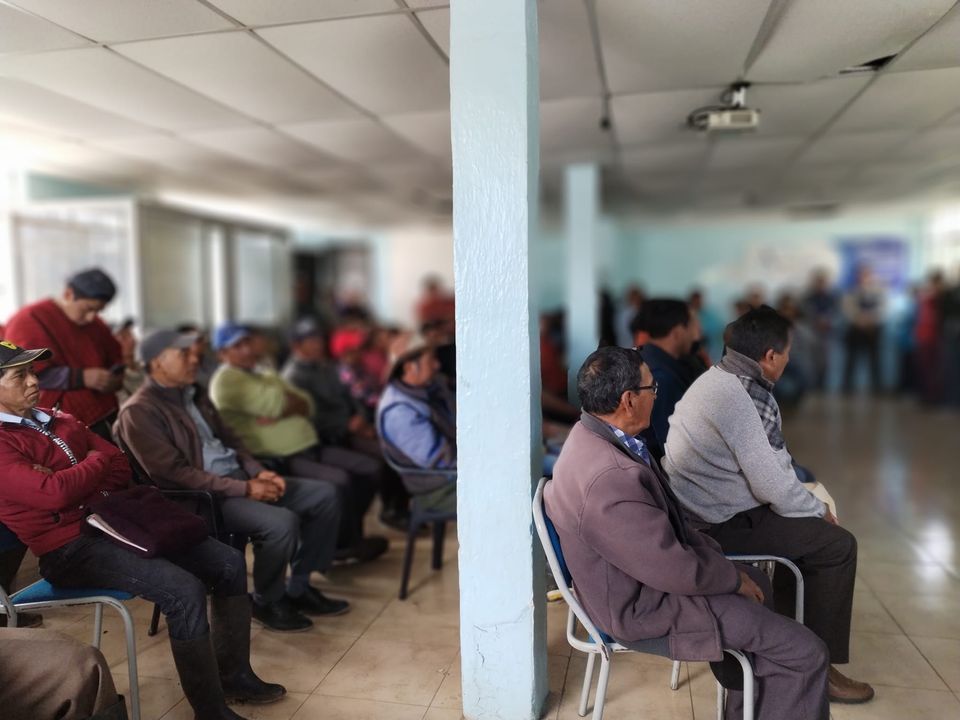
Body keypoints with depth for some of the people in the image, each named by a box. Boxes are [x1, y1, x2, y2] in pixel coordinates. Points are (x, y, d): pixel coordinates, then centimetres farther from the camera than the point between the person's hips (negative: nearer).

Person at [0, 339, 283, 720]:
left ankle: (234, 674, 16)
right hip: (71, 550, -8)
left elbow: (121, 469, 12)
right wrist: (96, 462, -5)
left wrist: (69, 480, -8)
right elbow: (53, 494, -26)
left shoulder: (55, 418, 15)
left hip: (115, 524, 9)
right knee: (184, 589, -28)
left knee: (229, 562, 2)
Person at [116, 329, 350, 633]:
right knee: (282, 522, -32)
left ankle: (299, 587, 9)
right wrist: (244, 489, -20)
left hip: (239, 478, 9)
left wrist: (259, 472, 0)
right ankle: (267, 602, -3)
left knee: (325, 495, -1)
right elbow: (176, 474, -19)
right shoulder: (139, 412, -12)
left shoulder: (193, 395, 15)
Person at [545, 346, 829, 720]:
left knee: (757, 583, 29)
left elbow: (663, 517, 10)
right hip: (645, 609, -10)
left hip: (650, 569, 10)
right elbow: (677, 572, -27)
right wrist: (735, 578, -9)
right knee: (805, 653, -6)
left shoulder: (593, 435, -3)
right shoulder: (611, 478, -36)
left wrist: (715, 553, 7)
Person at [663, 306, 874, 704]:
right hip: (718, 523, -10)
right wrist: (820, 510, -4)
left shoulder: (723, 378, 7)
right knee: (837, 544, -4)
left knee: (812, 528, 20)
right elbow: (772, 483, -22)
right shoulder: (735, 396, -24)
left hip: (709, 509, 10)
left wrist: (810, 503, 5)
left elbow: (766, 463, 12)